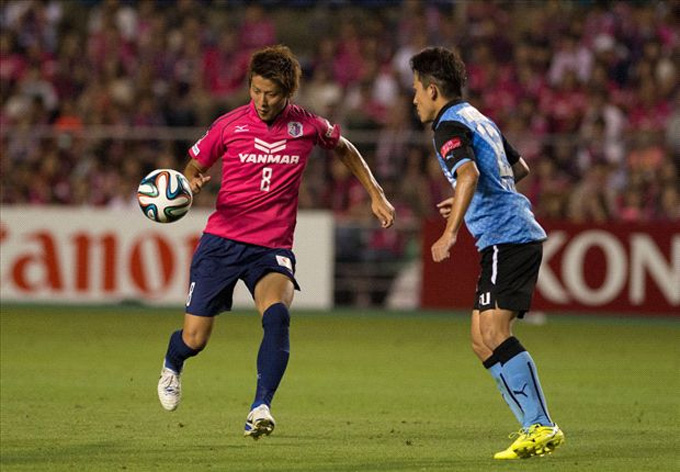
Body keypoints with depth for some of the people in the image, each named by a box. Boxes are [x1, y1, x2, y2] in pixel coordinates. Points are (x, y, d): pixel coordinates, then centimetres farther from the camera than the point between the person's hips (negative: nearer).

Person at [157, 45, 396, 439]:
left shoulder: (308, 126, 0)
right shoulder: (229, 125, -3)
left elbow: (345, 149, 21)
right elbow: (194, 165, 10)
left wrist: (376, 194, 17)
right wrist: (192, 182, -15)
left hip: (273, 247, 0)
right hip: (222, 241, 0)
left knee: (277, 313, -32)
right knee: (194, 339, 0)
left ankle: (261, 407, -30)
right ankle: (172, 367, 38)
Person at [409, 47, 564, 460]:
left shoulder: (450, 126, -7)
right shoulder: (479, 119, 22)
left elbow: (469, 174, -26)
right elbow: (519, 167, 35)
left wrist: (450, 233, -27)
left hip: (506, 238, -10)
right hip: (519, 233, 10)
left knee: (494, 332, -17)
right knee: (482, 339, 10)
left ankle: (542, 428, -23)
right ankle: (535, 428, 5)